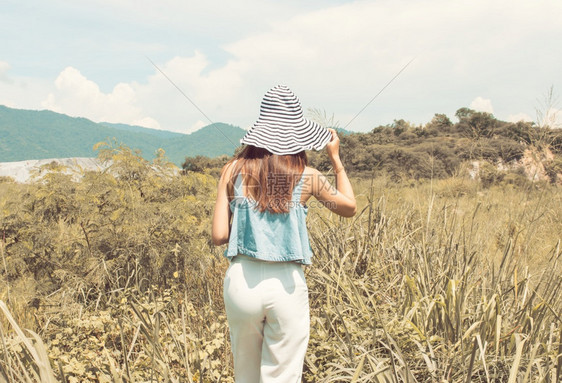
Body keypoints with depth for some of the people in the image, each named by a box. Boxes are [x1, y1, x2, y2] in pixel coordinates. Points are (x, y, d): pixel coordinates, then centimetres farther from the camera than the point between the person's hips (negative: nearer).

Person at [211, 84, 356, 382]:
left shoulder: (234, 170, -2)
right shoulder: (306, 176, -3)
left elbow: (219, 236, -3)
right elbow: (349, 207, 13)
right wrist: (336, 159, 18)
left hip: (242, 281, 2)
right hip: (286, 285, -1)